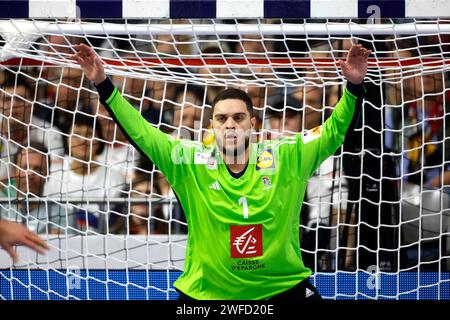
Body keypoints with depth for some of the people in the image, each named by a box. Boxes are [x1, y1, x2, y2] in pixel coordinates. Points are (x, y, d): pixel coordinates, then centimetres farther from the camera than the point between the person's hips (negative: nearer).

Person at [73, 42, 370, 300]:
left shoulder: (286, 158, -6)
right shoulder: (190, 162, -7)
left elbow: (333, 132, -2)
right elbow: (140, 132, -5)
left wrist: (354, 86, -16)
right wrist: (104, 85, -12)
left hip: (284, 287, 0)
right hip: (206, 292, 0)